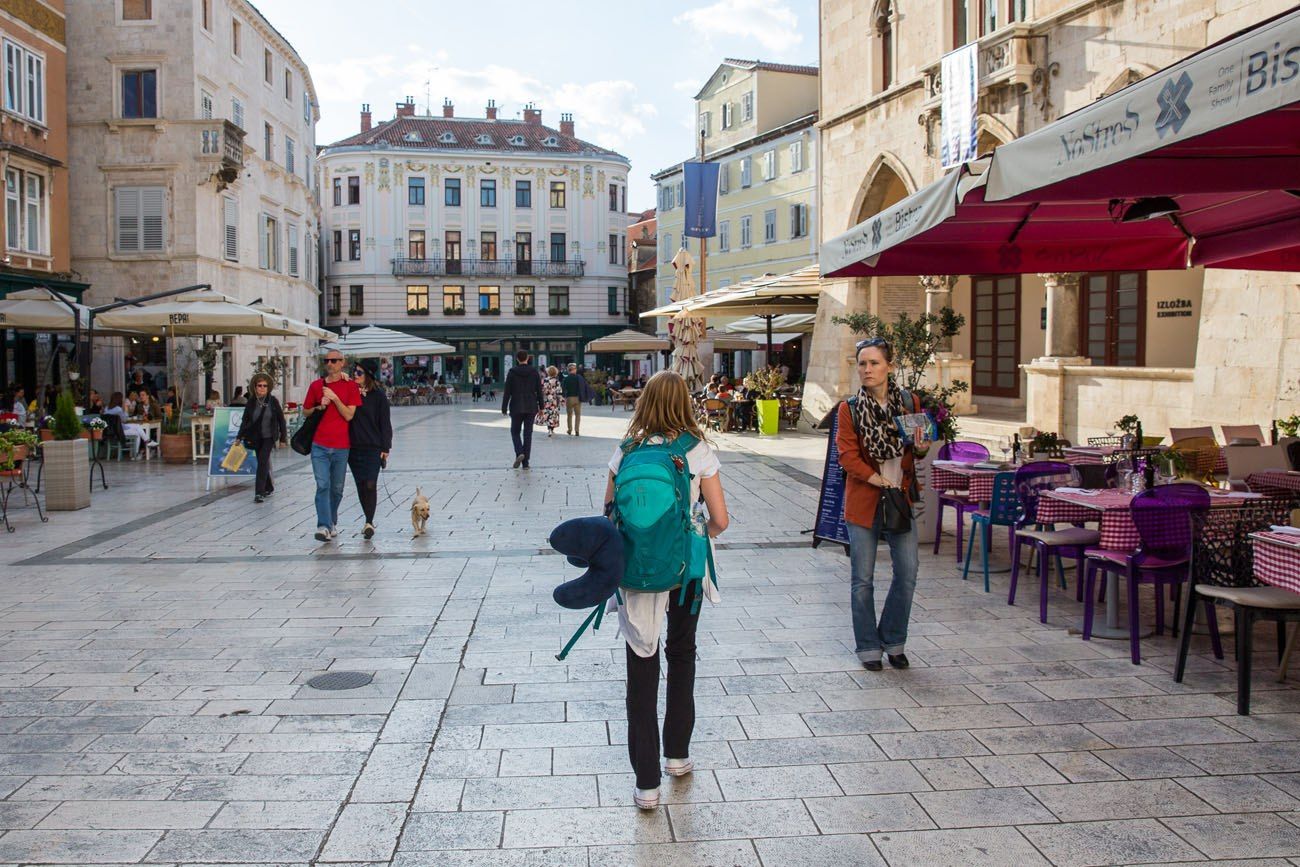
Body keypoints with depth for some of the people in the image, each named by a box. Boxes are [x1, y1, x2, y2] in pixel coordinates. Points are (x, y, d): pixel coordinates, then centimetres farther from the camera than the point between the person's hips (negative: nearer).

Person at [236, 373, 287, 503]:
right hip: (256, 438, 3)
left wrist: (283, 438, -2)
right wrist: (239, 437, 1)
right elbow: (245, 421, 6)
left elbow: (281, 420, -1)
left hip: (269, 437, -3)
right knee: (262, 463, 11)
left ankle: (259, 492, -14)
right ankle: (269, 488, 28)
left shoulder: (273, 401, -5)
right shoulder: (251, 403, 2)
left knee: (263, 462, -14)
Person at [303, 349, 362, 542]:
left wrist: (334, 398, -15)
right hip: (319, 445, 0)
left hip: (341, 446, 0)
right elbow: (305, 412, 15)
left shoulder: (350, 386, 0)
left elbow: (349, 415, -7)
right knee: (323, 486, -10)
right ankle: (324, 527, -14)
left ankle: (332, 523, 28)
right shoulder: (316, 386, 6)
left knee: (337, 488, 10)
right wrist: (319, 407, -3)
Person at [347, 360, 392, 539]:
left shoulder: (378, 395, -2)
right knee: (361, 485, 9)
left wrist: (385, 448, -5)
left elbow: (385, 423, -1)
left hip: (373, 448, -4)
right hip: (353, 447, 4)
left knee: (370, 485, -11)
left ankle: (369, 522, -9)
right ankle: (369, 521, 20)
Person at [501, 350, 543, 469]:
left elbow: (507, 391, -5)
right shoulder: (534, 372, 0)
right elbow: (539, 390, 2)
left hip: (516, 407, -2)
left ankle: (519, 453, -14)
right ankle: (525, 462, 4)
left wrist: (504, 408, 0)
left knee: (515, 431, 12)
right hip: (531, 407, 2)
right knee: (528, 433, 6)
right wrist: (541, 406, 9)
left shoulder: (512, 372, -5)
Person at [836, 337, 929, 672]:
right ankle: (868, 646, 19)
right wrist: (875, 478, -20)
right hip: (863, 501, -2)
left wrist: (921, 448, -10)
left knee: (907, 574, 4)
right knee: (862, 579, 4)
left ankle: (893, 640, 23)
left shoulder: (909, 403, 3)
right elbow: (847, 454, -10)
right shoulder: (850, 409, -5)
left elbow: (916, 450, 13)